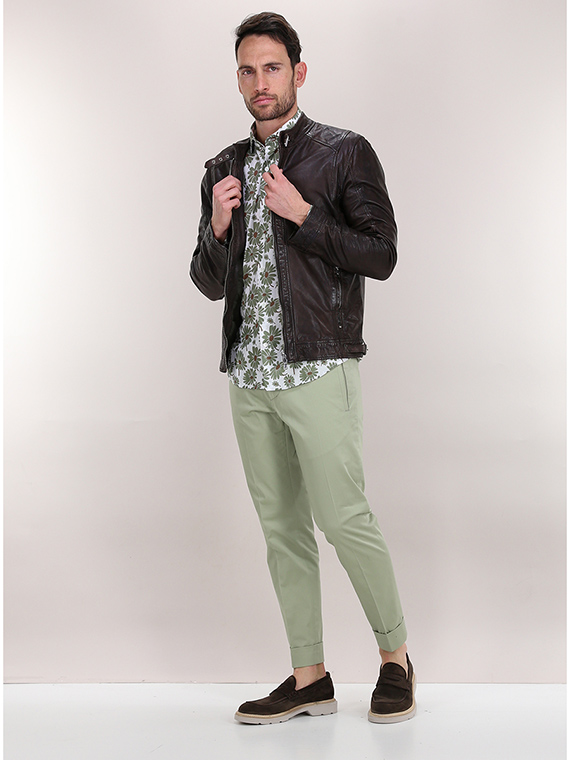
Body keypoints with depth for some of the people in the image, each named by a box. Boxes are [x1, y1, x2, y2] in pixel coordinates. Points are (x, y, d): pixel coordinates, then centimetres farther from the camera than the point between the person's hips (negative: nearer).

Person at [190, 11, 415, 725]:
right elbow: (209, 283, 17)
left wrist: (302, 213, -15)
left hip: (317, 369, -5)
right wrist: (219, 228, -3)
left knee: (342, 518, -8)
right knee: (281, 526, 8)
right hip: (248, 372, 6)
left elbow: (380, 255, -7)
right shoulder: (224, 169, 16)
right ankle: (309, 678, 17)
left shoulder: (345, 153, 0)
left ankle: (395, 657, 12)